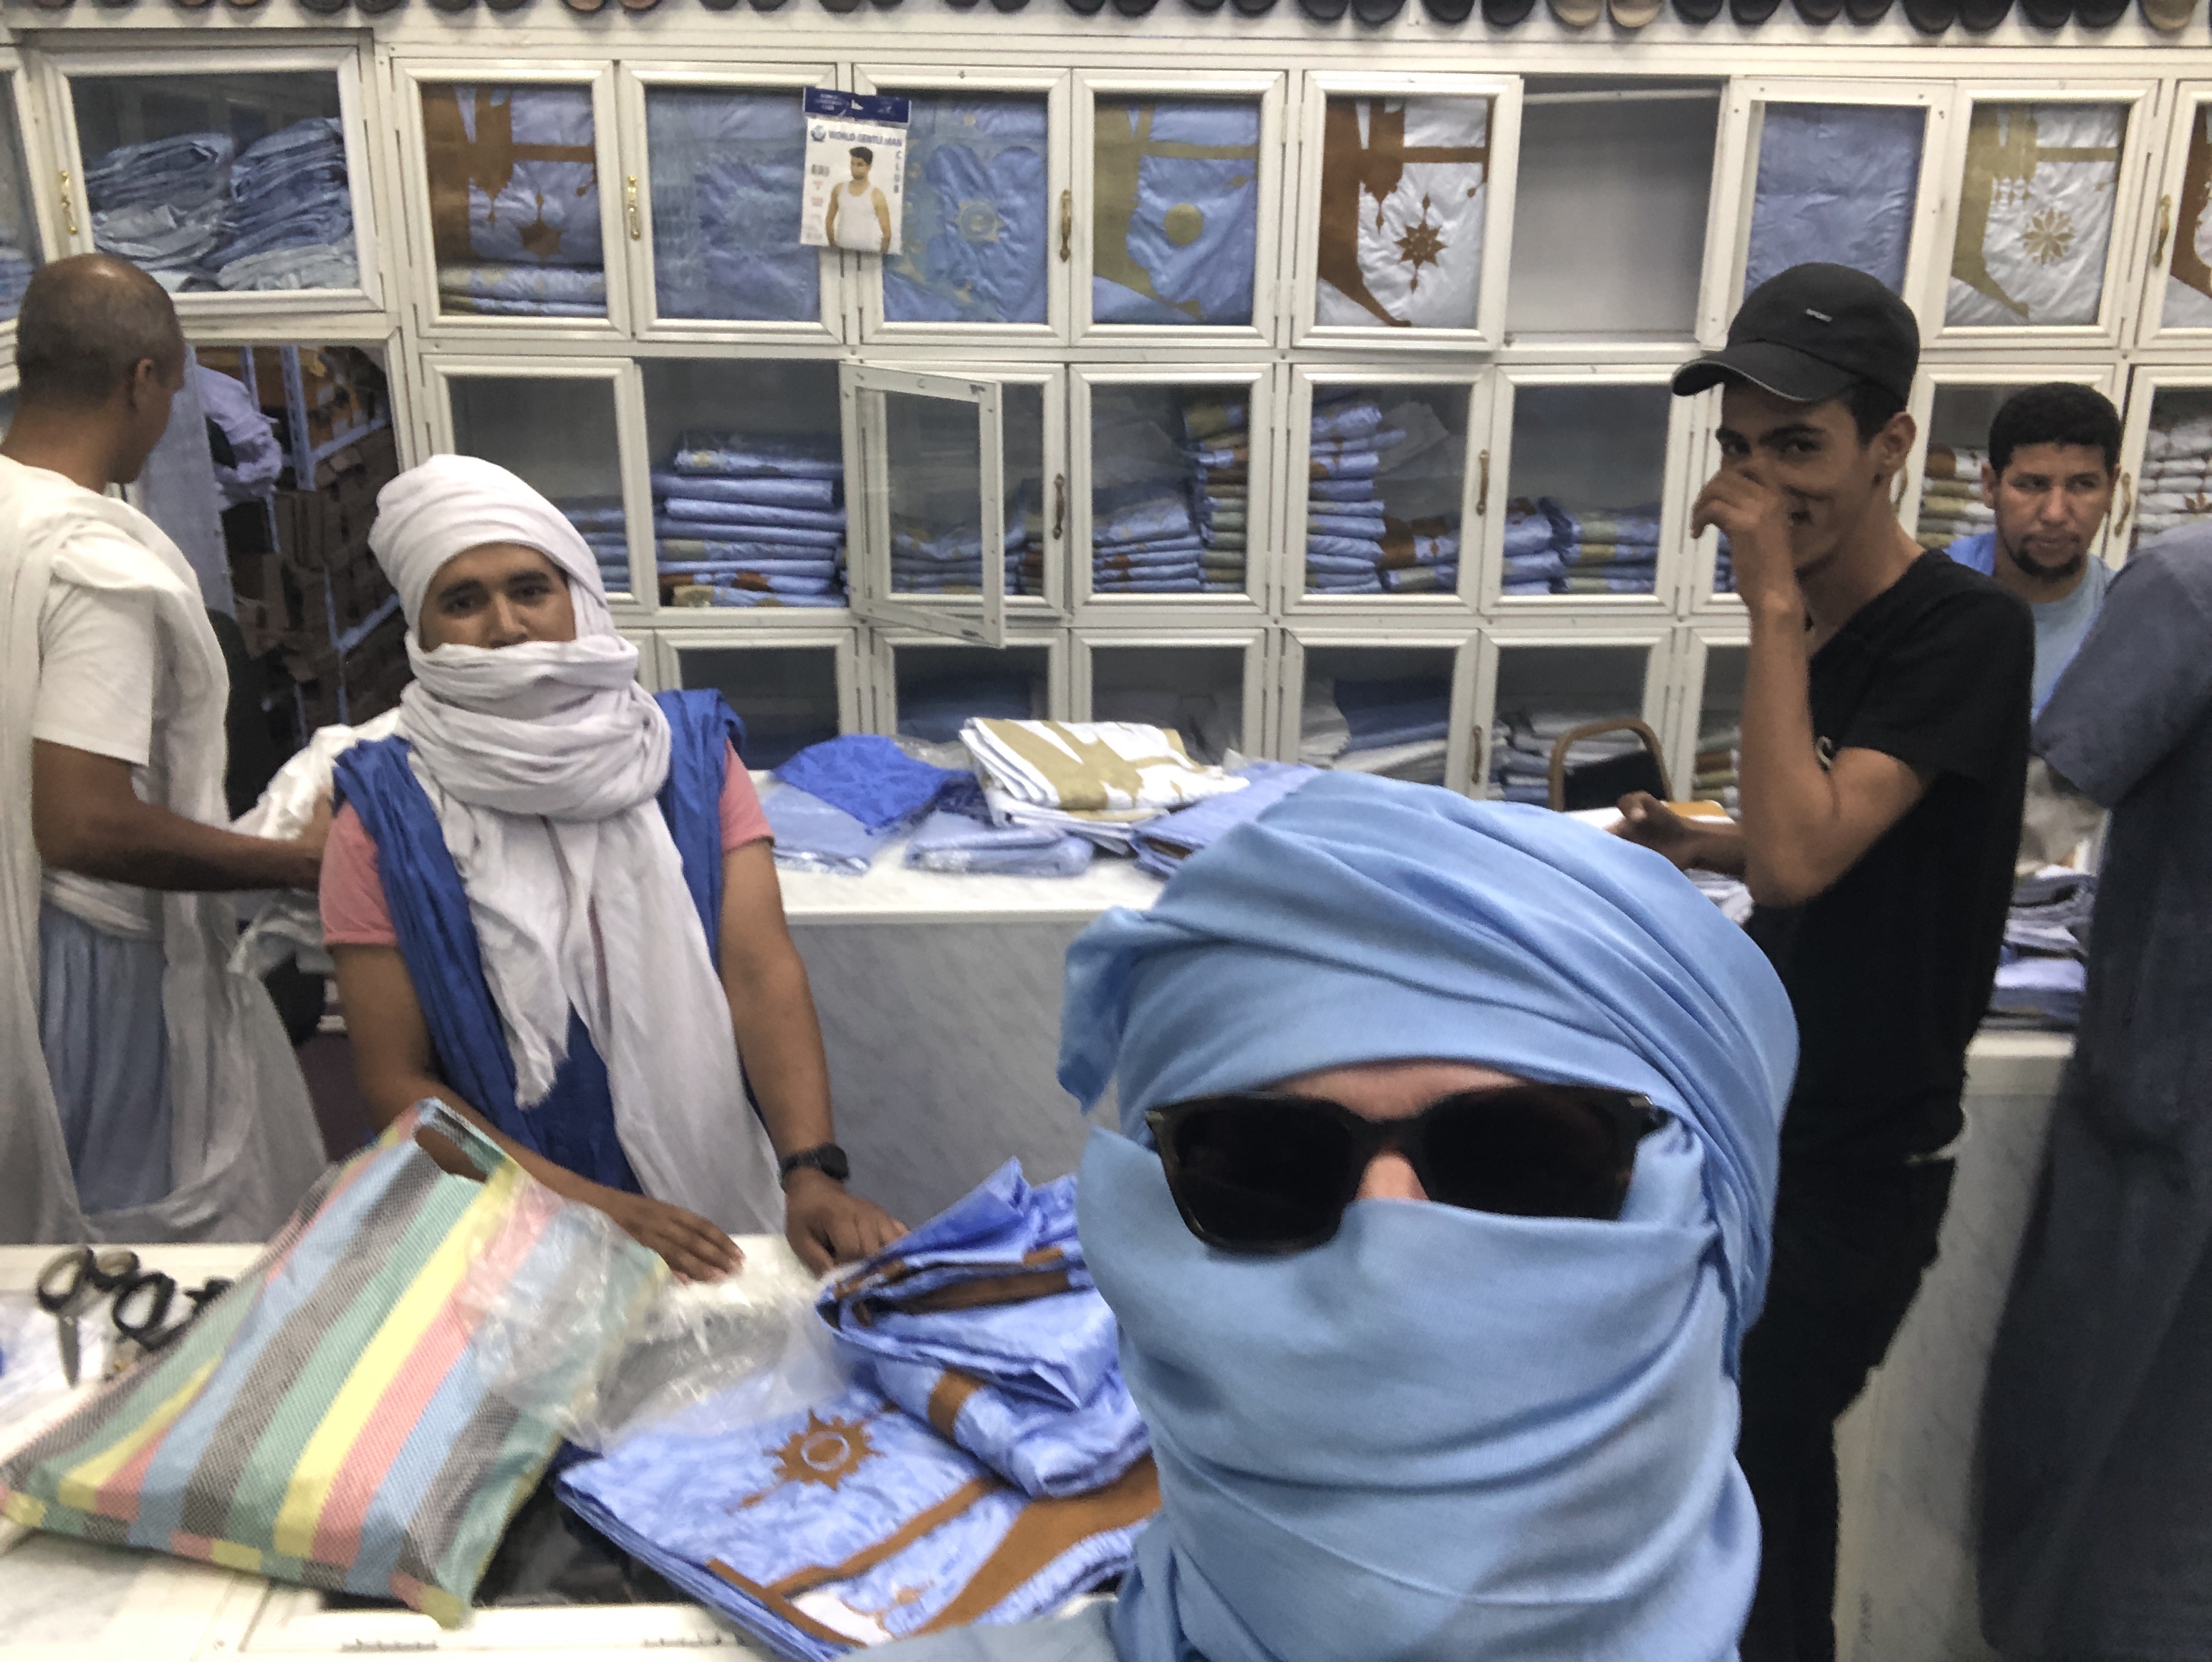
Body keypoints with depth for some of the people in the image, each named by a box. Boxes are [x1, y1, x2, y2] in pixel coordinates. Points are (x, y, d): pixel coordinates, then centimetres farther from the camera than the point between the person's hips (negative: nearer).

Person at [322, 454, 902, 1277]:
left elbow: (762, 974, -6)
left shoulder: (691, 753, 3)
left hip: (712, 1208, 1)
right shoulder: (386, 817, -1)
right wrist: (597, 1210, -15)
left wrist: (812, 1172, -20)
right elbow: (397, 1085, -3)